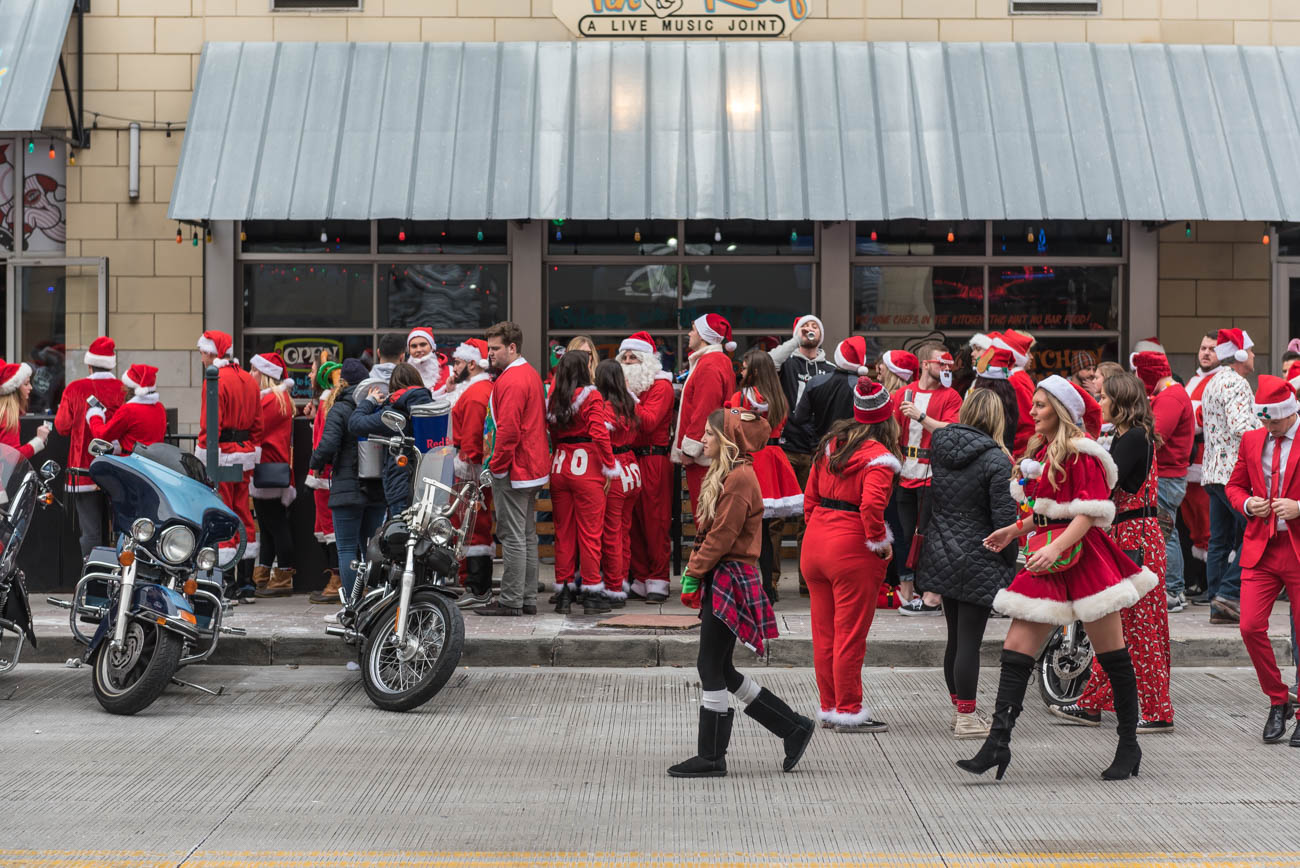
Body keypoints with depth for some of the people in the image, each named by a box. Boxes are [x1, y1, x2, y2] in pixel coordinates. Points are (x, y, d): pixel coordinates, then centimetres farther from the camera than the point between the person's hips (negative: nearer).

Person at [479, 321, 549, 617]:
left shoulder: (511, 380, -17)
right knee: (527, 535, 12)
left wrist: (497, 465, -16)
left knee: (512, 536, -6)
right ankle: (528, 599, 17)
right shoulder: (531, 374, 15)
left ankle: (511, 601, -3)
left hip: (512, 469, -10)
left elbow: (508, 429, -24)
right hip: (533, 468, 11)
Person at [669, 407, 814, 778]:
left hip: (730, 581, -10)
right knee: (720, 670, 12)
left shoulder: (739, 478, -15)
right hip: (720, 581, 10)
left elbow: (722, 535, -18)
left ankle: (711, 758, 8)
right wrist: (695, 572, 8)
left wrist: (694, 572, -11)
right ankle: (794, 728, 20)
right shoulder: (725, 474, 16)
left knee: (711, 668, -3)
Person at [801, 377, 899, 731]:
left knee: (824, 632, 14)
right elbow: (871, 503, -26)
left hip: (815, 543, 7)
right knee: (850, 635, 2)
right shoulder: (877, 455, -13)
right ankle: (848, 711, 10)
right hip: (853, 550, -7)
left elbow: (810, 496, 12)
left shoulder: (831, 444, 9)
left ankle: (829, 706, 24)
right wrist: (880, 542, -13)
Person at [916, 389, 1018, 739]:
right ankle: (966, 718, 6)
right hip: (977, 562, -6)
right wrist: (1010, 565, -5)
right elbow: (1004, 519, -13)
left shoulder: (939, 447, 2)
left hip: (942, 556, 6)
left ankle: (959, 710, 26)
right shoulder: (996, 460, -14)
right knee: (970, 641, 0)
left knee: (955, 638, 16)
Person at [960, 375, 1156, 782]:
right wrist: (1015, 530, 15)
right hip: (1047, 560, 8)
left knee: (1112, 655, 3)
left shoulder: (1082, 453, -9)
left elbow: (1091, 512, -16)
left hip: (1082, 556, -8)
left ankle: (1129, 746, 16)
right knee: (1015, 650, -3)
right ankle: (998, 742, -5)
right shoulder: (1041, 451, 16)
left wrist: (1056, 546, -25)